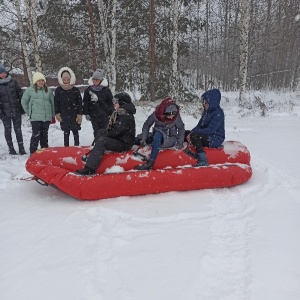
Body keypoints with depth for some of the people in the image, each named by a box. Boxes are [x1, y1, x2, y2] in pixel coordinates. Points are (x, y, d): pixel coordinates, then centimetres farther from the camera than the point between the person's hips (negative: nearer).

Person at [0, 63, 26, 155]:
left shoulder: (13, 82, 3)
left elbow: (20, 94, 6)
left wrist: (22, 107, 3)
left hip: (16, 110, 1)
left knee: (18, 129, 4)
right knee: (8, 130, 7)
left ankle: (21, 148, 10)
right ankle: (11, 148, 17)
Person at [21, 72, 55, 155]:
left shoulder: (48, 90, 7)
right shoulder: (30, 90, -1)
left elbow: (52, 103, 14)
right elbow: (24, 101, 6)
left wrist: (53, 115, 15)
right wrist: (29, 112, 6)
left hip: (47, 117, 3)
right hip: (35, 117, -3)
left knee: (44, 135, 13)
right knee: (36, 135, -8)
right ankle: (32, 153, 0)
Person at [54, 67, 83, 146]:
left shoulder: (76, 90, 0)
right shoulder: (58, 90, 3)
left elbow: (79, 103, 1)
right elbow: (56, 103, 6)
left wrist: (80, 114, -3)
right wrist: (57, 113, 0)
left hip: (74, 115, 0)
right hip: (64, 115, 1)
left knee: (75, 132, 6)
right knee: (66, 133, 6)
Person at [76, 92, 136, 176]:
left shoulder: (126, 116, -20)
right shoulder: (119, 113, 12)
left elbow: (115, 132, -23)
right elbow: (113, 128, 16)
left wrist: (105, 133, -7)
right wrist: (104, 132, -3)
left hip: (124, 144, -11)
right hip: (119, 138, 11)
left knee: (101, 140, -27)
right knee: (100, 132, 13)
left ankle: (90, 169, -31)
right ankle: (93, 156, 6)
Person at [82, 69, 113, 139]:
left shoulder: (106, 90, 0)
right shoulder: (88, 90, 4)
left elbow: (110, 103, 4)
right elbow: (85, 103, 8)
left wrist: (111, 114, 2)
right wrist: (86, 113, 4)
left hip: (105, 115, -1)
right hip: (94, 115, 1)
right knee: (96, 131, 6)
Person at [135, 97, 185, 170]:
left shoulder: (176, 116, -13)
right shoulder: (156, 114, -13)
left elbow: (181, 128, 2)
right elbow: (146, 125, -2)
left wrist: (180, 141, -7)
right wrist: (143, 138, -12)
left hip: (170, 140, -5)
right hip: (157, 139, 5)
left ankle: (151, 162, -41)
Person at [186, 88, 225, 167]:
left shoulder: (218, 113, -16)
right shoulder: (206, 111, 10)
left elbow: (210, 130, -24)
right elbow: (199, 125, 10)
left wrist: (193, 133, -23)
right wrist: (191, 132, -9)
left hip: (215, 139, -9)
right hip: (207, 136, 9)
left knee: (194, 135, -32)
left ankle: (203, 160, -33)